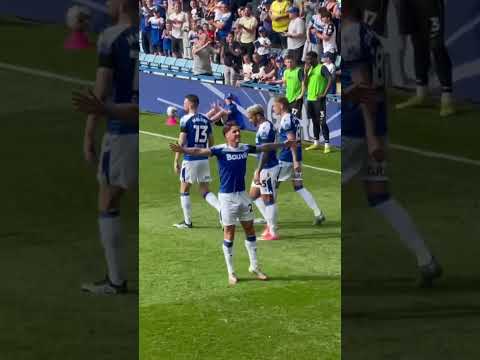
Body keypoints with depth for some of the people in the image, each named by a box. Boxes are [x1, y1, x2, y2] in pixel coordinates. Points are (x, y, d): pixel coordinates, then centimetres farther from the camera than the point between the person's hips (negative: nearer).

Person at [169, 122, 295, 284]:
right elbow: (201, 151, -27)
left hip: (242, 195, 5)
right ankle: (231, 272, 12)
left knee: (250, 229, 12)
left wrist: (283, 145, 32)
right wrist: (183, 150, -44)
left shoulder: (245, 148, 4)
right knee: (229, 233, 2)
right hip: (227, 196, -5)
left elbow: (264, 147, 21)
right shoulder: (220, 150, -12)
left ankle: (254, 267, 27)